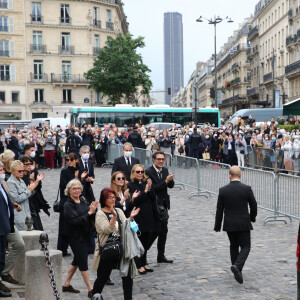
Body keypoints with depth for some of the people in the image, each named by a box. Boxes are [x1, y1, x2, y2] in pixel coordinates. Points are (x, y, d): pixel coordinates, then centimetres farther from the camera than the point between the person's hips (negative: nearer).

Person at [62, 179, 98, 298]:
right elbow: (75, 220, -23)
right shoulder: (68, 205, -12)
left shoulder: (83, 201, 7)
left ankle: (66, 284, 30)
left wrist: (94, 210, -14)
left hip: (84, 236, 7)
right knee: (83, 262, -2)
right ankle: (90, 290, 5)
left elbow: (92, 218, 6)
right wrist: (90, 212, -23)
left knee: (77, 260, 16)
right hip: (76, 238, -7)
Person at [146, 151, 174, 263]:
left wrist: (170, 180, -14)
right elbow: (153, 188, -21)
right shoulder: (148, 172, -14)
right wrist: (165, 181, -25)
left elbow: (171, 186, 7)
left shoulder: (165, 170, 8)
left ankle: (161, 256, 22)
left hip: (163, 205, 7)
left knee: (163, 230, 11)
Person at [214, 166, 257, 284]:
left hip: (229, 225, 2)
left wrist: (217, 226, 8)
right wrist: (252, 217, 20)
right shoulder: (247, 189, -9)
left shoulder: (223, 190, -6)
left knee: (234, 246, 18)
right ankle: (237, 266, -17)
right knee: (245, 247, 6)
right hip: (243, 224, -2)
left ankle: (237, 271, 22)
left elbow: (219, 210, -2)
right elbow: (254, 205, 0)